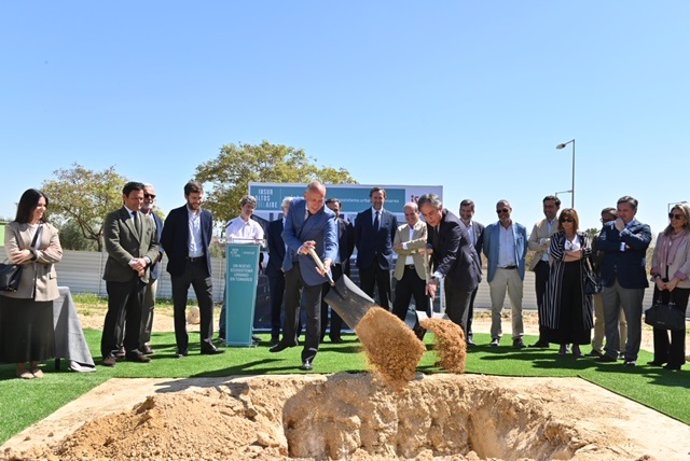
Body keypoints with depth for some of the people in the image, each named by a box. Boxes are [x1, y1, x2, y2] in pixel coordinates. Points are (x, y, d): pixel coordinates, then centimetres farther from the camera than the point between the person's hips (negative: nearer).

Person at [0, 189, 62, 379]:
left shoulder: (50, 228, 9)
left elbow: (58, 254, -2)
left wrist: (32, 254, -13)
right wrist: (44, 253, -9)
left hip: (43, 286, 3)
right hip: (19, 286, -3)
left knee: (41, 326, 6)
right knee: (20, 326, 1)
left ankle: (35, 365, 18)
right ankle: (21, 366, 13)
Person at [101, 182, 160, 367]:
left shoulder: (147, 221, 18)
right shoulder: (114, 218, 0)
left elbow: (155, 246, 14)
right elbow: (112, 245, -12)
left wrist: (146, 259, -6)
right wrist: (131, 262, -18)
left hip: (141, 275, 5)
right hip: (119, 275, -5)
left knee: (136, 315, 9)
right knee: (116, 315, -3)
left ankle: (132, 349, 17)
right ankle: (109, 352, 4)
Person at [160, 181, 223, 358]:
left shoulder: (207, 215, 9)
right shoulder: (175, 215, -2)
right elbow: (165, 240, 1)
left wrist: (205, 256, 9)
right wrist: (175, 259, 3)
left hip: (202, 265, 3)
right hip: (181, 266, -3)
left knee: (207, 304, 1)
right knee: (179, 308, 3)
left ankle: (207, 343, 9)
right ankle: (182, 347, 10)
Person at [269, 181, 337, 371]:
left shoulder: (328, 216, -22)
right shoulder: (295, 205, -8)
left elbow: (331, 242, -36)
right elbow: (286, 233, -12)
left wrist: (327, 261, -57)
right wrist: (300, 247, -33)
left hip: (312, 268, -5)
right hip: (292, 263, 5)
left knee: (312, 312, -3)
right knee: (290, 303, 23)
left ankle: (309, 355, 8)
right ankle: (289, 338, 46)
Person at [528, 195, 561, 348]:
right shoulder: (538, 225, 17)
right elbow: (530, 244, 7)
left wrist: (544, 242, -12)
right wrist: (546, 244, -9)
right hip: (541, 266, 5)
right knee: (542, 303, 6)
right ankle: (543, 338, 12)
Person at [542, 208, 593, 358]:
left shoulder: (583, 237, 10)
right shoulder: (556, 237, 8)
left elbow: (587, 251, -9)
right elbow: (555, 254, -9)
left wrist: (565, 253, -11)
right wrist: (576, 254, -8)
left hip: (579, 277, 0)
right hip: (561, 277, 0)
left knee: (578, 311, 0)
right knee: (561, 310, 0)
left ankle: (576, 344, 6)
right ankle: (563, 343, 7)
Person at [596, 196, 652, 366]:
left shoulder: (643, 228, 4)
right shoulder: (609, 226, 13)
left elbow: (640, 243, -17)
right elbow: (601, 244, -4)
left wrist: (622, 230, -12)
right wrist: (622, 246, -13)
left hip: (631, 280, -4)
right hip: (610, 280, 4)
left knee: (633, 320, 1)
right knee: (609, 319, 10)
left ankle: (631, 356, 10)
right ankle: (611, 352, 21)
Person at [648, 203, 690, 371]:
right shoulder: (662, 236, 11)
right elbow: (655, 259, 9)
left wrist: (675, 281, -15)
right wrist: (657, 278, -4)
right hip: (661, 283, 5)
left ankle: (676, 360, 9)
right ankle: (660, 356, 16)